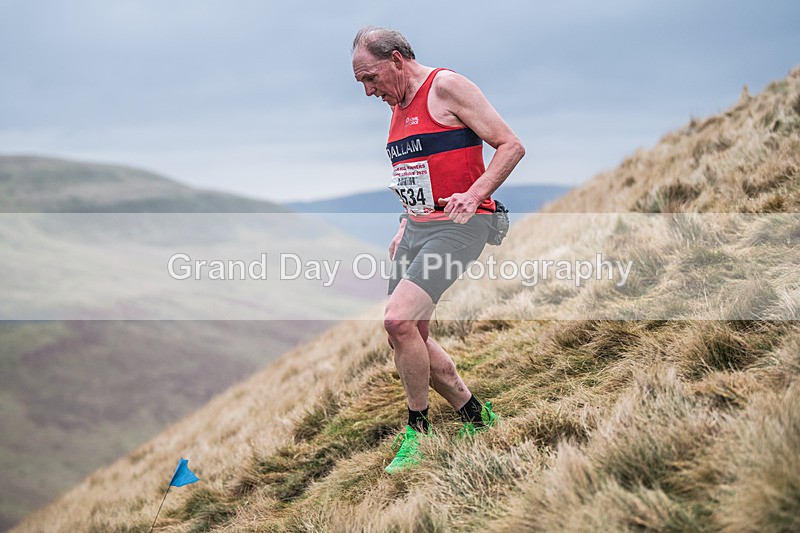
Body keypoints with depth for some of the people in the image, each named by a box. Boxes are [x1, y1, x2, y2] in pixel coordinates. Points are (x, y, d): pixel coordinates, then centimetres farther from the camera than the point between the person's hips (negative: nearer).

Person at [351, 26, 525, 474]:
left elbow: (512, 146, -12)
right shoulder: (399, 107, 17)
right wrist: (405, 227, 19)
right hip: (417, 228, 9)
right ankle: (475, 415, 25)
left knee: (399, 320, -22)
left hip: (457, 226, -9)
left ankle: (418, 429, -4)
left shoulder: (446, 86, -9)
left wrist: (474, 194, -23)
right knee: (411, 336, 7)